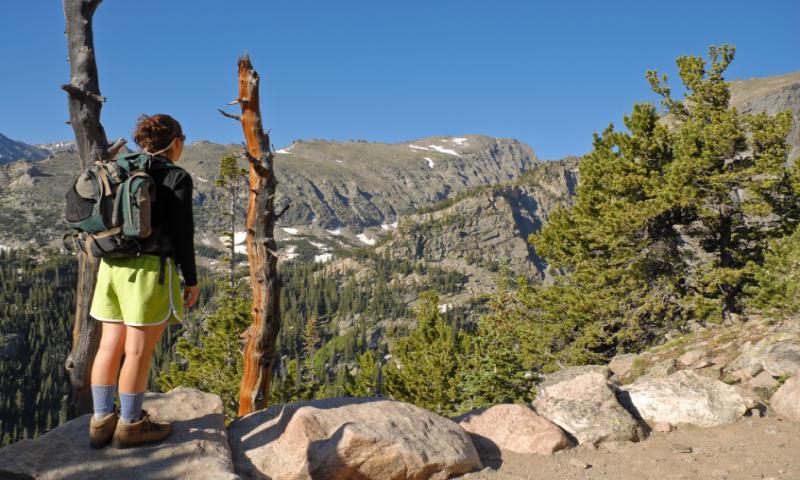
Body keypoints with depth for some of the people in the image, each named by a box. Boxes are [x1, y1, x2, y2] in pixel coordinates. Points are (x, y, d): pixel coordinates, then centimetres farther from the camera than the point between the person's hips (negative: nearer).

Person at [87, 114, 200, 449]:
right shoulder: (177, 178, -6)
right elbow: (182, 233, -8)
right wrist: (191, 279, -2)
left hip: (113, 266, 7)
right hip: (149, 269, -7)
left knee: (110, 345, 10)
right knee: (139, 350, 1)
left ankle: (101, 421, 17)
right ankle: (130, 425, 10)